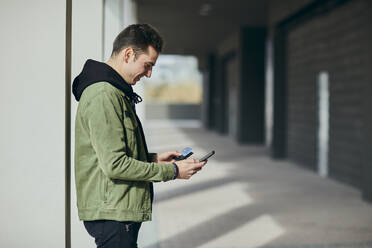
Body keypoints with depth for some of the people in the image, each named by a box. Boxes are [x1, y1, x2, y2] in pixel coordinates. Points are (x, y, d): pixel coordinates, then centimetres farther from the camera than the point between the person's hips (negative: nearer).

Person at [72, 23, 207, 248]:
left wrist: (153, 158, 10)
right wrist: (172, 171, -16)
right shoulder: (103, 96, -17)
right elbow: (114, 164, -22)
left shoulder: (116, 93, 17)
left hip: (123, 210, 10)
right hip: (112, 214, -10)